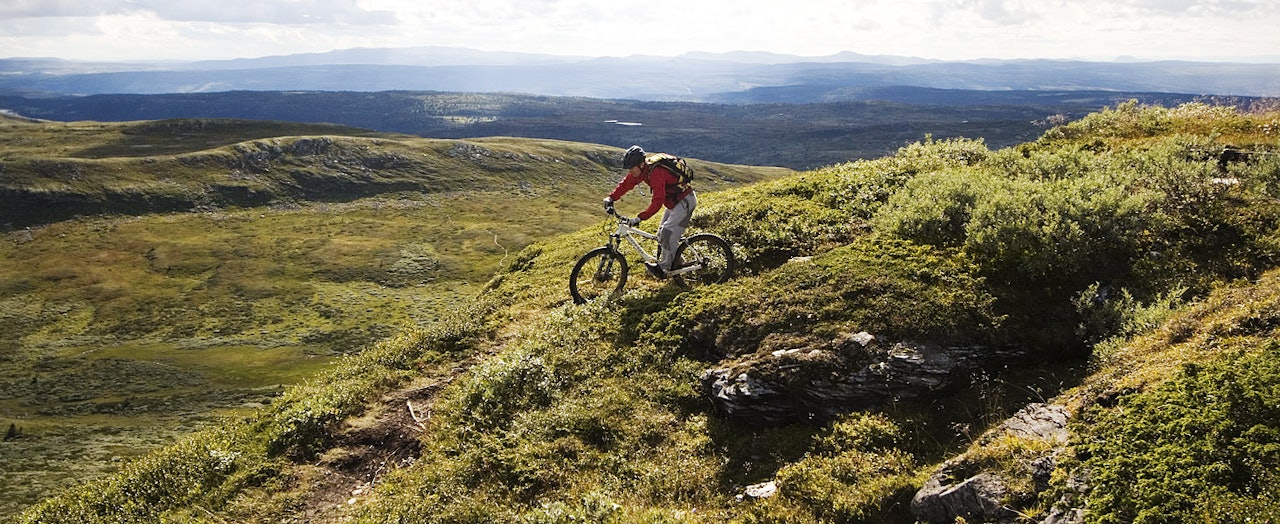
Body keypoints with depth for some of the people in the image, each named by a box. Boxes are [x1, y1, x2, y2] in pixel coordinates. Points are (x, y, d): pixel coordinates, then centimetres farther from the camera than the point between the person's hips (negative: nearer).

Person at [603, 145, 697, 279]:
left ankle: (663, 268, -9)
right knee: (662, 234, 10)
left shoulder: (656, 172, -32)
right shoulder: (642, 170, -5)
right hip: (674, 201, 10)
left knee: (668, 232, -18)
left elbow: (657, 202, -38)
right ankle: (676, 264, 20)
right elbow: (625, 184, 3)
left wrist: (640, 218, -41)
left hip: (686, 201, -10)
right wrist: (611, 198, -10)